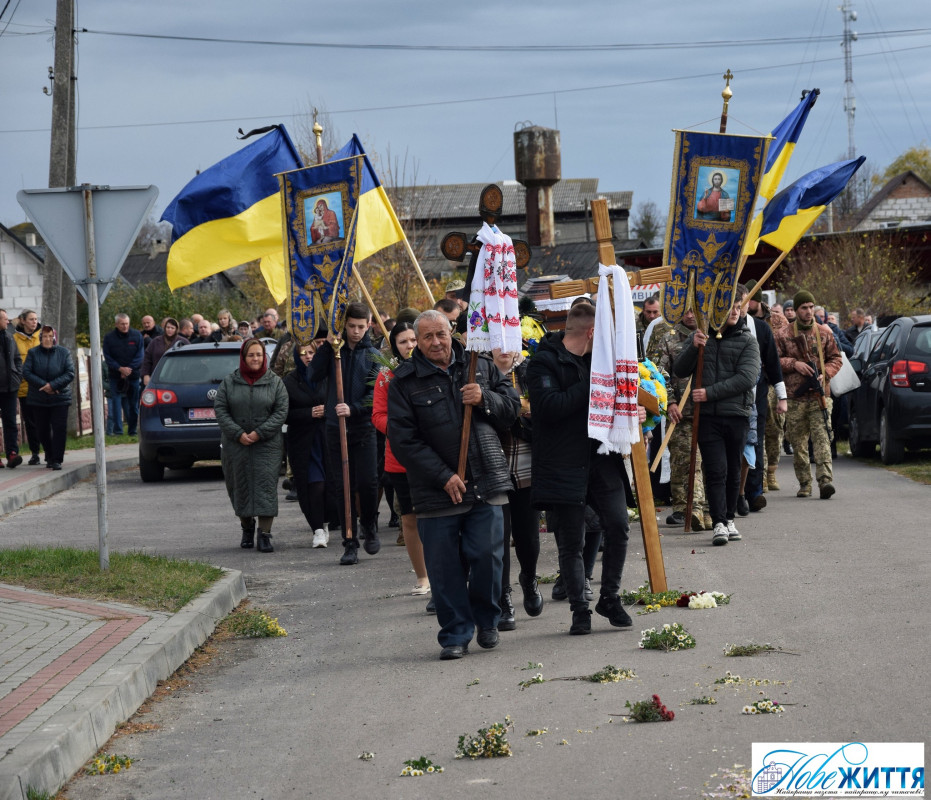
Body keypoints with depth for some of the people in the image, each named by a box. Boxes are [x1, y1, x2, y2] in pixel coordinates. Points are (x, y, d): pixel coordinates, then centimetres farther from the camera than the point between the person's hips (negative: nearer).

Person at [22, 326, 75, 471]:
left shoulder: (64, 353, 0)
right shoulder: (33, 353, 1)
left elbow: (70, 373, -6)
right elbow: (26, 372, -7)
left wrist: (53, 385, -17)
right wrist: (43, 385, -18)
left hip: (60, 399, -1)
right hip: (39, 399, 1)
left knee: (59, 429, -10)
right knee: (43, 430, 6)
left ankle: (57, 459, -7)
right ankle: (50, 457, 22)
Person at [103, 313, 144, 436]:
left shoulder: (137, 335, 2)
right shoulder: (109, 337, 0)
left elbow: (140, 355, -1)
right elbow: (107, 357, -2)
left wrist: (129, 369, -12)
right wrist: (120, 369, -15)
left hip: (133, 374, 1)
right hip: (116, 375, -1)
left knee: (134, 404, 6)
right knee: (116, 403, -10)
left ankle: (132, 431, 15)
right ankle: (118, 430, -11)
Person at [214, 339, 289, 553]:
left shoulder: (275, 382, 3)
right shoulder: (229, 381, 4)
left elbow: (281, 411, -2)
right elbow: (220, 409, 1)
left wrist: (259, 433, -12)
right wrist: (238, 434, -11)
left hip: (267, 444, -2)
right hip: (235, 444, 2)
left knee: (266, 486, -9)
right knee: (240, 487, 7)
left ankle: (265, 535, -7)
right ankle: (247, 528, 27)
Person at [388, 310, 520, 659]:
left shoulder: (480, 367, 9)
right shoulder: (404, 381, 0)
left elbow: (512, 407, 14)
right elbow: (403, 440, -5)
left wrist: (485, 399, -8)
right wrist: (443, 477, -12)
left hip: (486, 485, 2)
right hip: (435, 492, -2)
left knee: (487, 557, 0)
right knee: (445, 567, 0)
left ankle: (486, 621, 23)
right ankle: (455, 635, 12)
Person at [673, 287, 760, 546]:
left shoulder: (747, 341, 3)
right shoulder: (701, 336, 10)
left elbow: (747, 378, -9)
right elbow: (679, 371, 6)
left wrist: (711, 393, -14)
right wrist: (693, 348, -12)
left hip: (736, 414, 0)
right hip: (707, 416, 0)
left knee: (733, 471, 9)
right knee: (715, 470, -9)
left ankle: (729, 519, 22)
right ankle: (719, 524, -10)